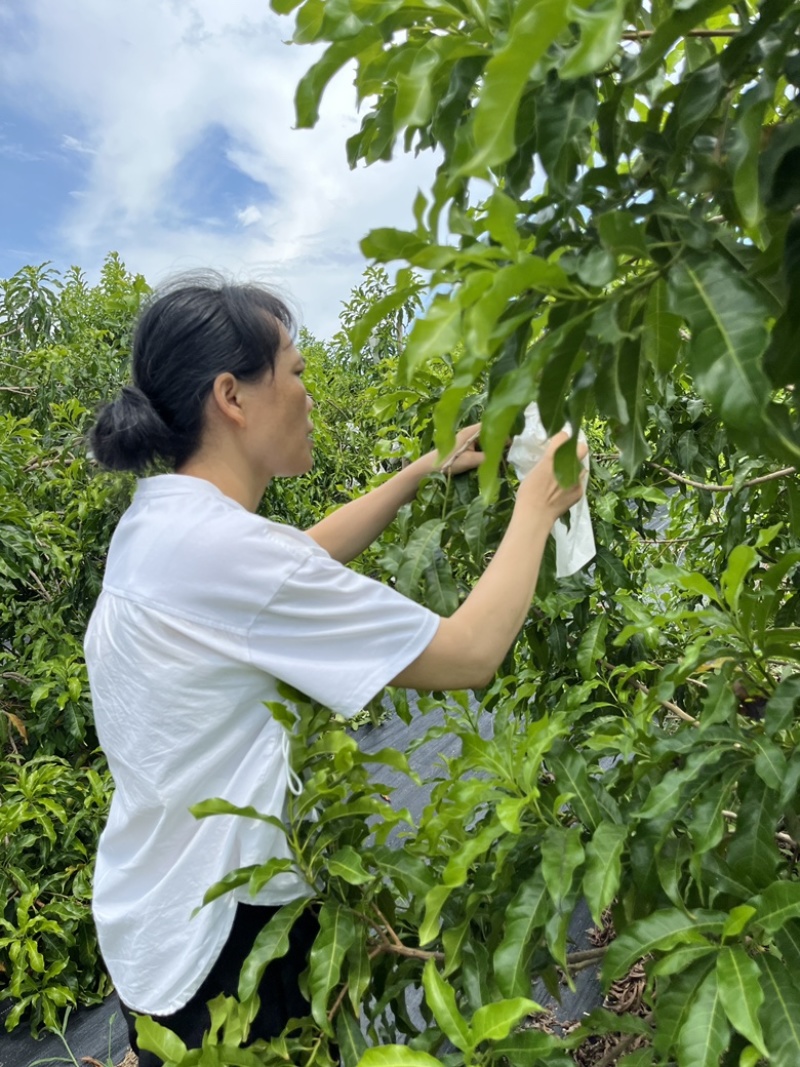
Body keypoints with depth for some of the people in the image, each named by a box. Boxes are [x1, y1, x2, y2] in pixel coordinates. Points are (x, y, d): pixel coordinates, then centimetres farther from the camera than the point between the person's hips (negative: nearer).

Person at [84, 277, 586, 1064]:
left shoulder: (157, 519, -3)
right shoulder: (216, 545, -30)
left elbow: (299, 562, 12)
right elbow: (470, 654, -25)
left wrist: (427, 470, 9)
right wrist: (536, 508, -11)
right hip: (219, 937, -8)